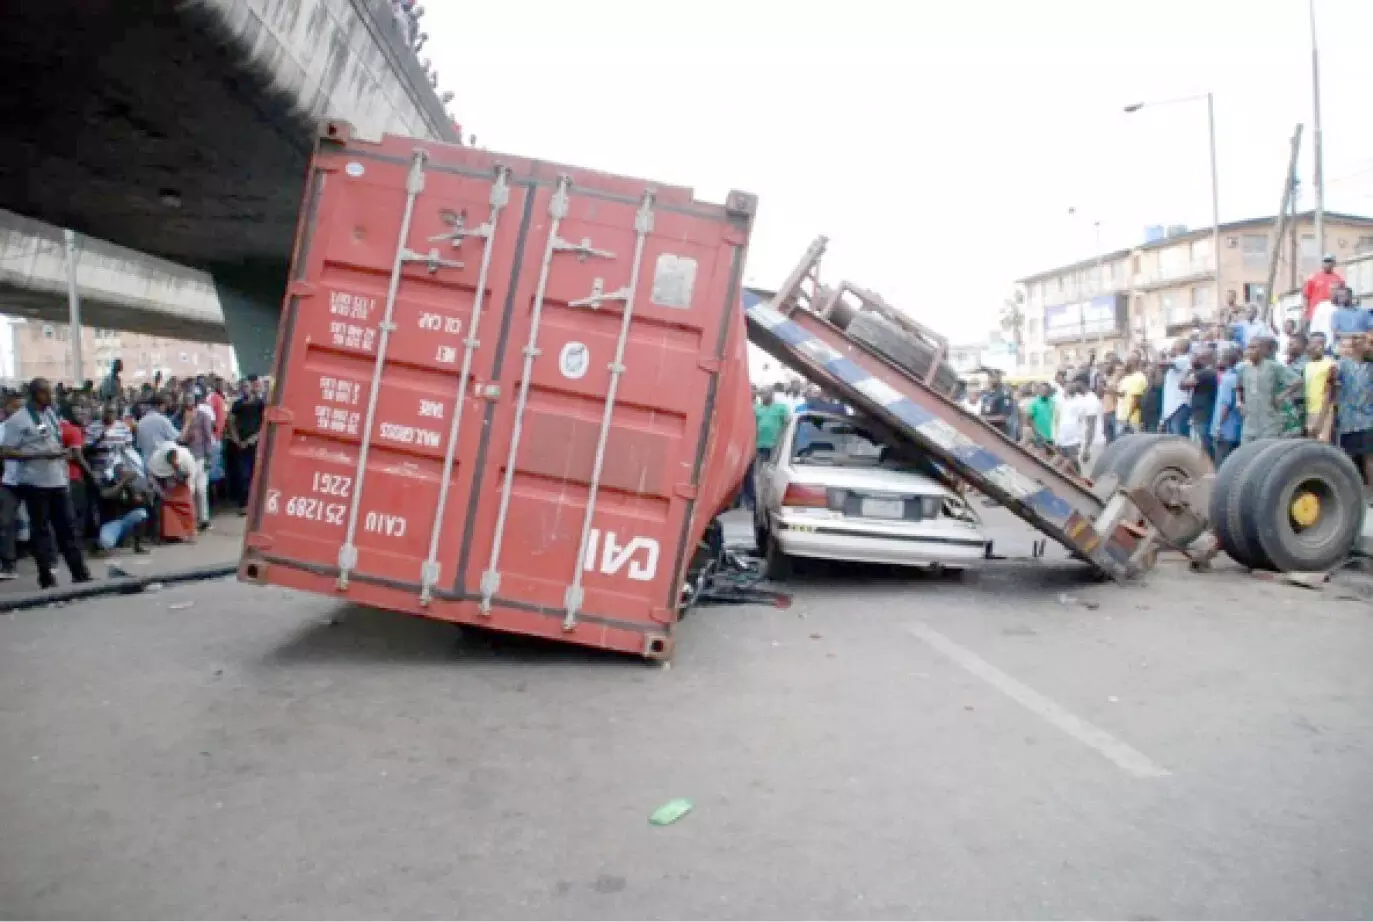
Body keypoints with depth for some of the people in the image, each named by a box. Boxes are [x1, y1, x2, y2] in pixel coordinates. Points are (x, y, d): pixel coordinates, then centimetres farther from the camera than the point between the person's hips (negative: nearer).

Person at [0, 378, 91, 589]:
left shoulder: (52, 414, 12)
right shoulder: (17, 420, -8)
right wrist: (40, 455, -20)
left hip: (58, 481, 6)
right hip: (34, 483, -6)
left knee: (67, 527, 7)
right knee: (40, 529, 2)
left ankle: (80, 573, 11)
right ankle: (46, 576, 8)